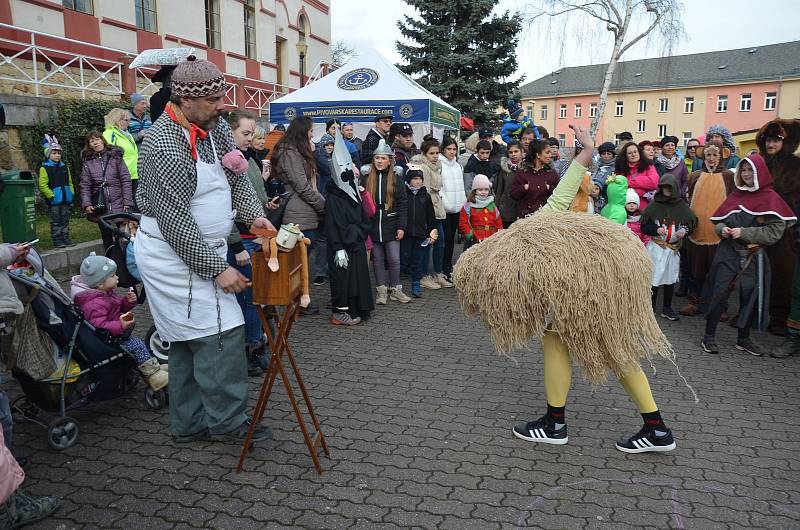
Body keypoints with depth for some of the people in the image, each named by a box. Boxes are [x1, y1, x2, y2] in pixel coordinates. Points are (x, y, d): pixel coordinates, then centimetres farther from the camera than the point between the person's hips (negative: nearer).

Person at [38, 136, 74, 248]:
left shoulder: (65, 167, 11)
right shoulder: (44, 168, -7)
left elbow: (70, 182, 17)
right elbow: (42, 185, -11)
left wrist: (71, 193, 7)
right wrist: (51, 196, -16)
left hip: (66, 199, 5)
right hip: (54, 200, -5)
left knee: (65, 220, 12)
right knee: (56, 222, 1)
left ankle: (66, 238, 20)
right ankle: (57, 240, 7)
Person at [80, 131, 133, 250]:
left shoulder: (115, 156, 1)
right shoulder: (87, 161, 5)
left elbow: (125, 180, -2)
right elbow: (85, 185, 4)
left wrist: (127, 202, -8)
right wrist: (86, 204, -10)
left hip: (118, 205, -2)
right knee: (107, 240, 10)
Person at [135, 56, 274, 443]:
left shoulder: (215, 127, 5)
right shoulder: (164, 145, -22)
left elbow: (237, 175, 13)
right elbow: (174, 220, -23)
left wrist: (254, 214, -6)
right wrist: (216, 268, -22)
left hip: (199, 250, 9)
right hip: (174, 255, -9)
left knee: (189, 340, 14)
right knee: (221, 333, -9)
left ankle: (189, 424, 25)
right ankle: (228, 422, 5)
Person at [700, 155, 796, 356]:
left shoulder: (770, 199, -3)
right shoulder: (735, 195, 8)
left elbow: (774, 232, -11)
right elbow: (718, 220, 14)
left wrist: (744, 233, -17)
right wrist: (722, 229, -8)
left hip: (753, 257, -2)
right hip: (727, 254, 2)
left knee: (750, 297, 7)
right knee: (719, 294, -3)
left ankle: (743, 339, 23)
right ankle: (709, 336, 8)